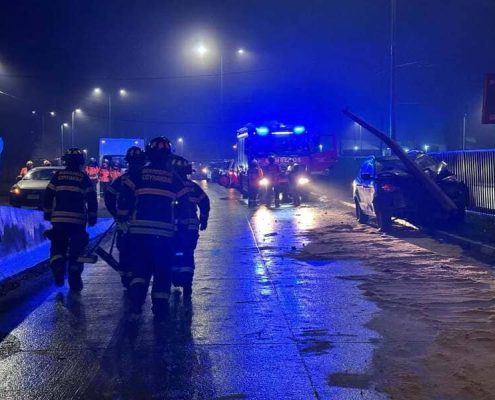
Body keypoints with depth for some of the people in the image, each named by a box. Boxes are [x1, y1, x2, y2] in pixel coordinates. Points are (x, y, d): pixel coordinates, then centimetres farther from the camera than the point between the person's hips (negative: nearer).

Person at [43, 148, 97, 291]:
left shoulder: (58, 175, 6)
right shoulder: (83, 177, 3)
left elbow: (48, 195, 6)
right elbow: (92, 198, 1)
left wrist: (47, 212, 16)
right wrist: (92, 216, 10)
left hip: (59, 218, 1)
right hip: (78, 219, -1)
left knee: (58, 246, 13)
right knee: (76, 249, 8)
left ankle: (58, 271, -9)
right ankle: (75, 281, 9)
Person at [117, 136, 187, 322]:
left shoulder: (138, 174, 1)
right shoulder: (174, 178, 4)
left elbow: (124, 197, -4)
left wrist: (122, 217, 10)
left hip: (140, 229, 0)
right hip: (165, 231, 0)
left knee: (140, 266, 9)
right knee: (162, 269, 10)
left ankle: (136, 304, -11)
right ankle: (160, 310, 10)